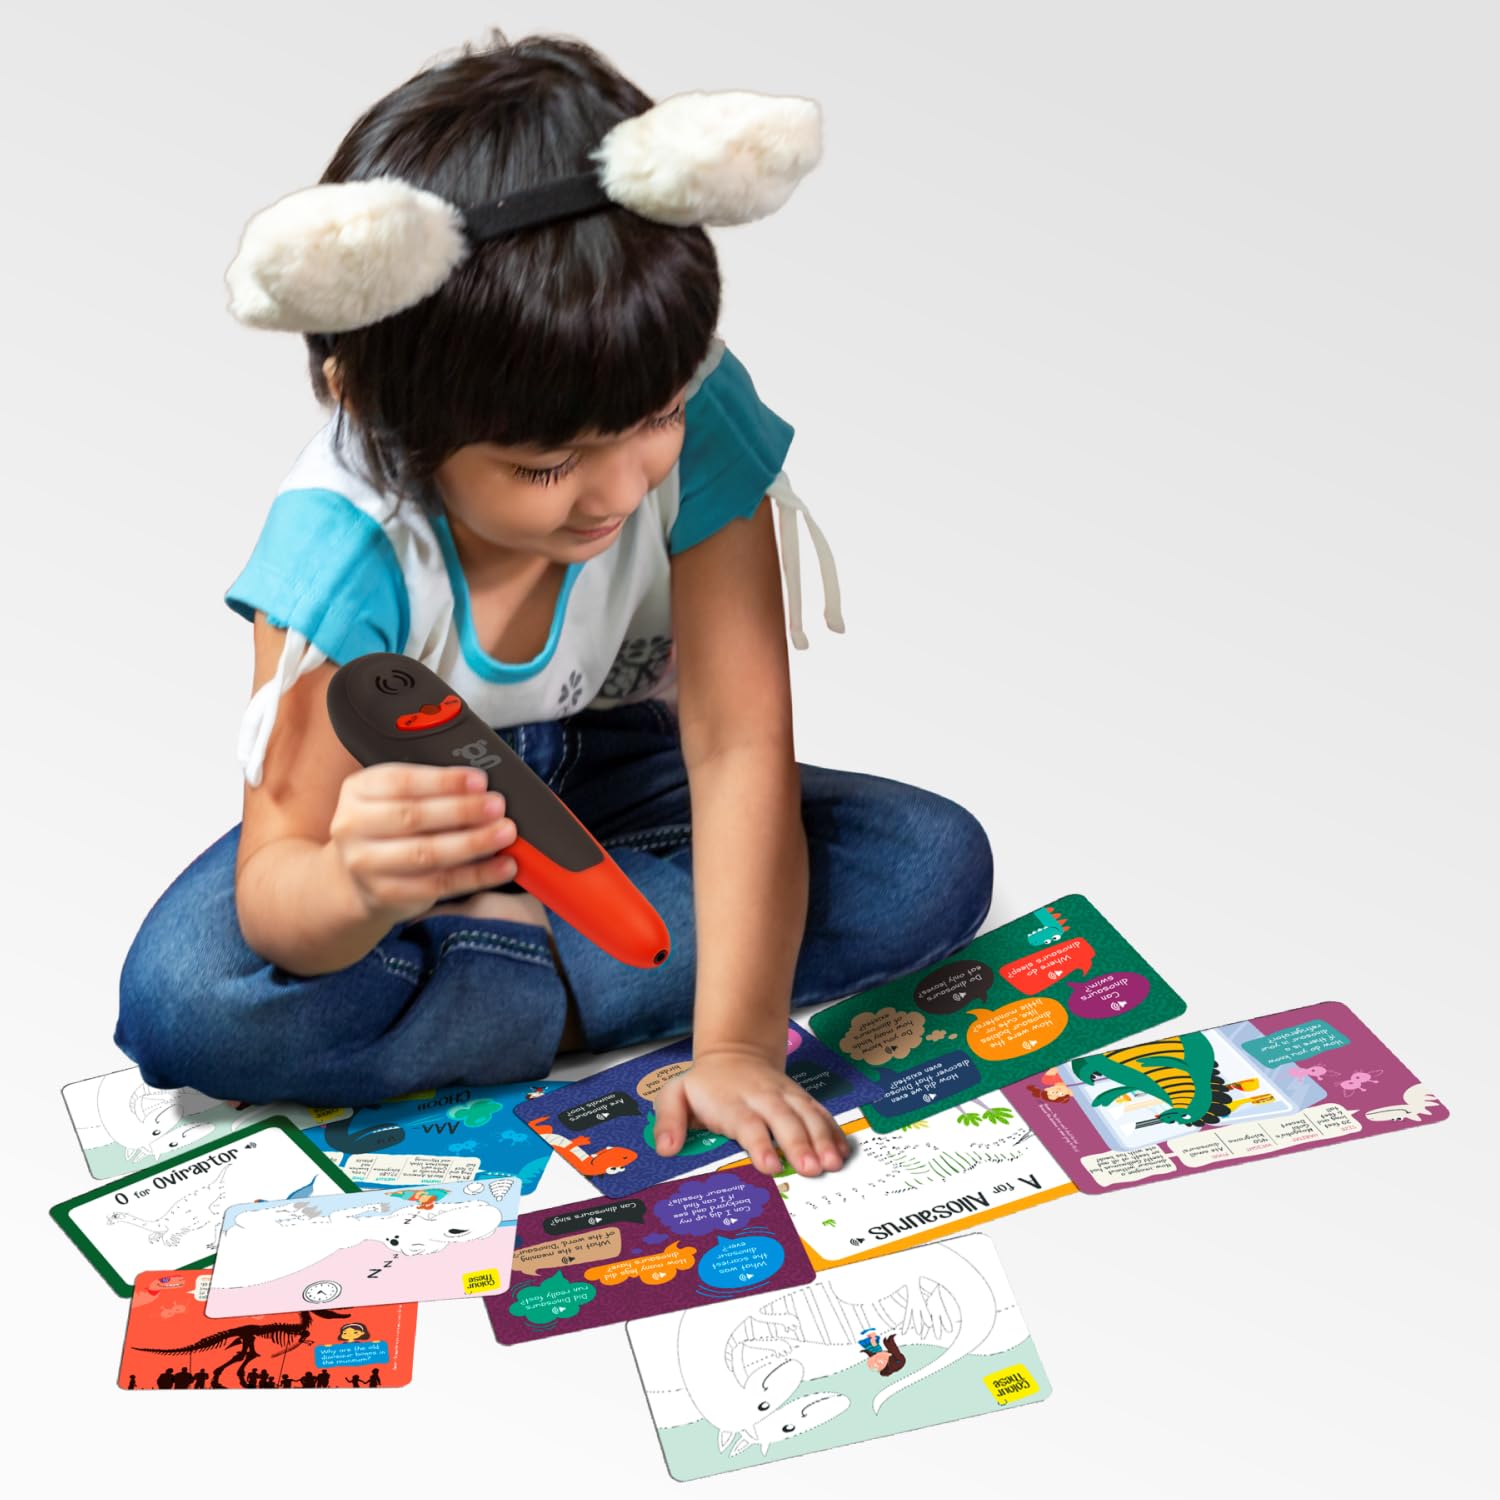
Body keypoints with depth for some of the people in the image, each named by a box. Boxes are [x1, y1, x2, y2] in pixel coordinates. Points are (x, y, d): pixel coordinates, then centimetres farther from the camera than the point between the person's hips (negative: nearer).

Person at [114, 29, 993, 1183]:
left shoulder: (696, 417, -27)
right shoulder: (344, 546, -31)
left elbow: (738, 740, -28)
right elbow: (272, 894, -32)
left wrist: (737, 1045, -34)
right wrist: (357, 884, -58)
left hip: (608, 778, 3)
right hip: (417, 808, -2)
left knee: (938, 866, -19)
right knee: (182, 1002, -30)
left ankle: (506, 940, -18)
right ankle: (599, 1002, -17)